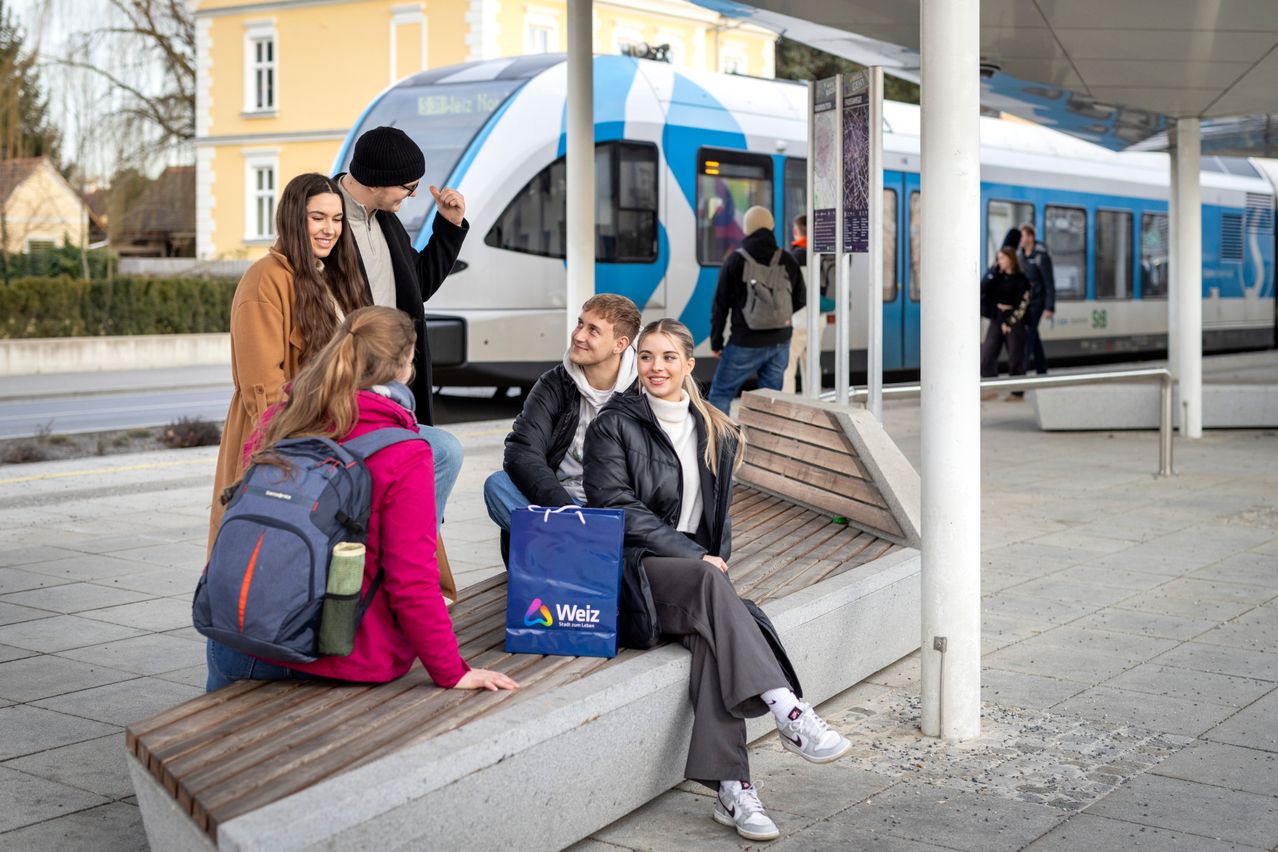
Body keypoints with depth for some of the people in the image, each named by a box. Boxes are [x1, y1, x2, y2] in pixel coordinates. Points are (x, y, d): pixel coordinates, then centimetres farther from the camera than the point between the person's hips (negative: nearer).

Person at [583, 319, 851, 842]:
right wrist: (697, 559, -15)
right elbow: (620, 509, -9)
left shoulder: (715, 434, 17)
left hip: (694, 565, 4)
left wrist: (717, 559, 2)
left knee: (710, 632, -32)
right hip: (632, 571, -4)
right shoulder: (613, 426, 1)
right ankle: (787, 712, -44)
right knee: (708, 582, -36)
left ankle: (730, 787, -39)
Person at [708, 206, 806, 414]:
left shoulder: (735, 260, -7)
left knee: (720, 394, 6)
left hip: (746, 344, -4)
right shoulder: (787, 260, 3)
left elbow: (720, 305, -5)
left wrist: (716, 341, 4)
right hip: (780, 342, 4)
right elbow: (800, 299, 12)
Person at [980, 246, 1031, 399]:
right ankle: (991, 389, 6)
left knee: (1015, 358, 1)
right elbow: (983, 289, -8)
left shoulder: (1020, 279, -7)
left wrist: (1009, 322, -13)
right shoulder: (997, 276, 8)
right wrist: (993, 271, -11)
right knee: (987, 355, -1)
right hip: (996, 320, 5)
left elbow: (1022, 305, -10)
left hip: (1014, 322, -5)